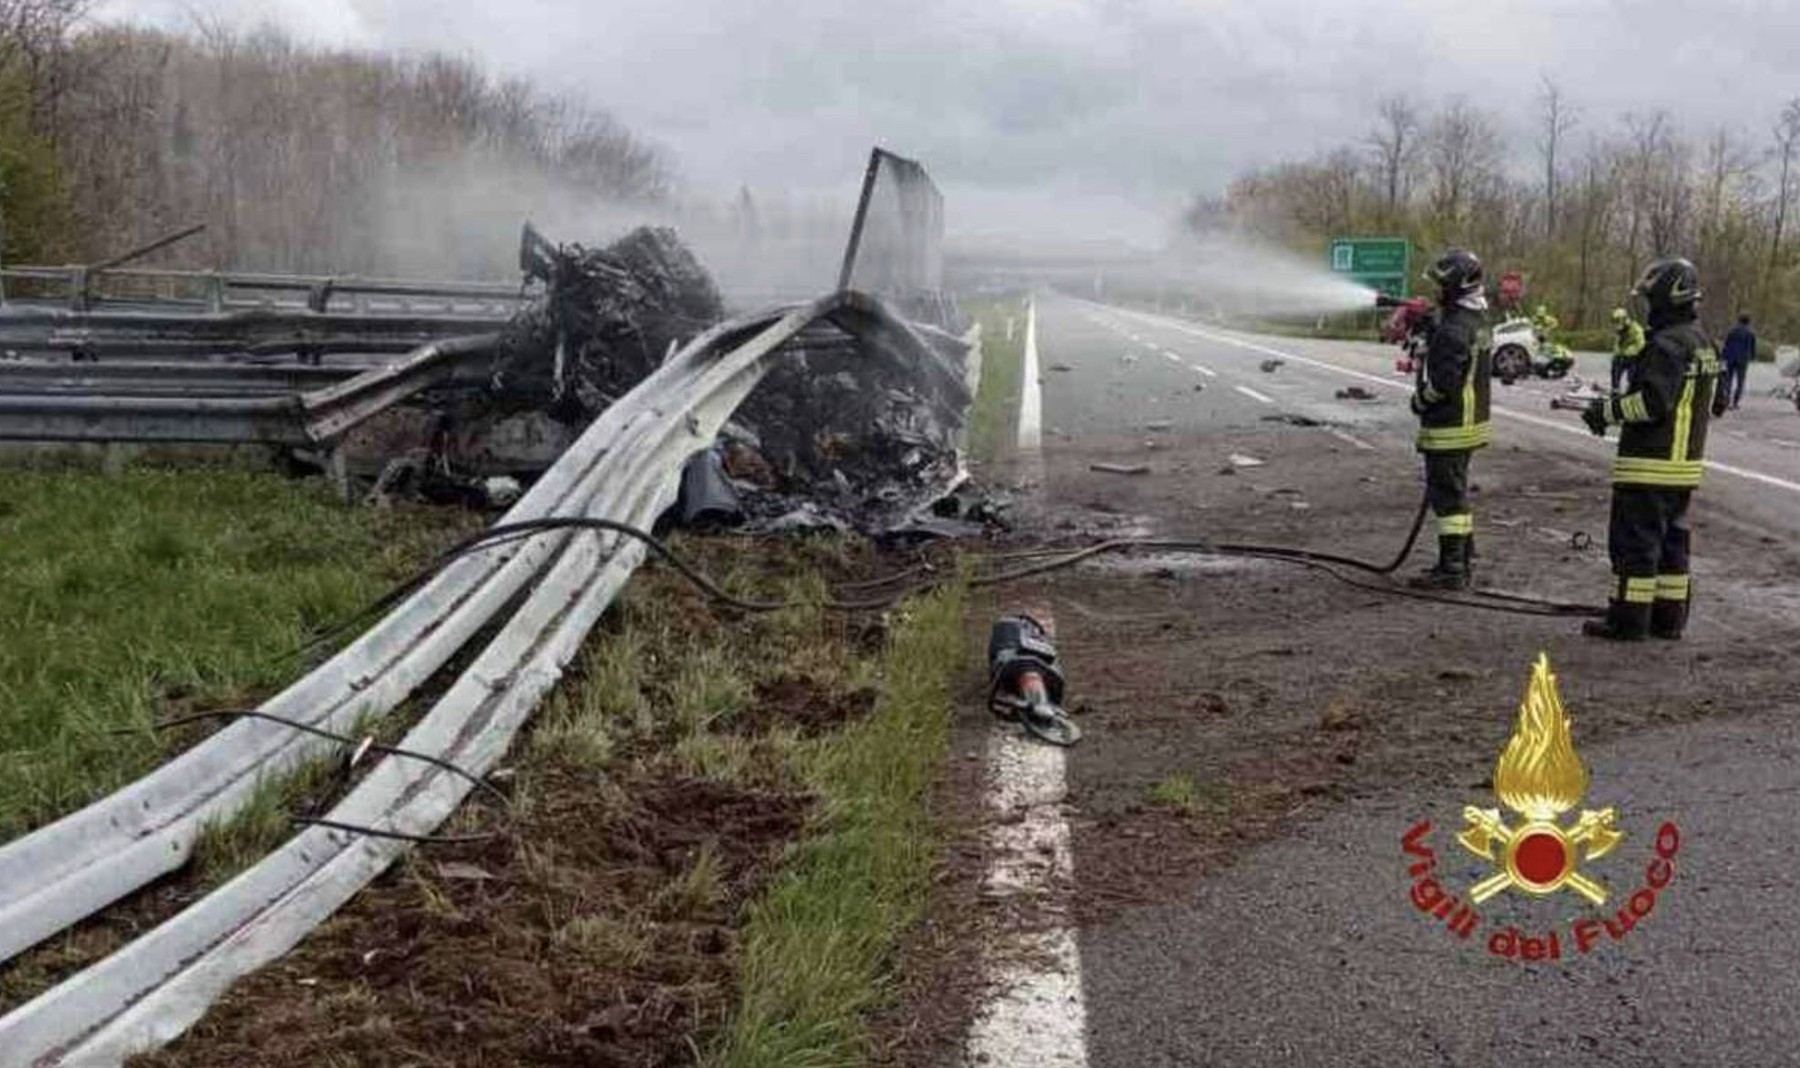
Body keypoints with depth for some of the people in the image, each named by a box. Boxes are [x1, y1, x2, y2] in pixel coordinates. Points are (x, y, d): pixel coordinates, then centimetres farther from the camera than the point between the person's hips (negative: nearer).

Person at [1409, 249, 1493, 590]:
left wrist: (1420, 399, -8)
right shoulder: (1474, 321, 11)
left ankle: (1451, 570, -3)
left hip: (1449, 427, -10)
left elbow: (1444, 381, -26)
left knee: (1447, 495, -5)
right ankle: (1462, 561, 26)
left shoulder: (1454, 330, -22)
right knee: (1457, 493, 18)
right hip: (1469, 421, 10)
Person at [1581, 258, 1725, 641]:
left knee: (1634, 541, -4)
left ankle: (1629, 620, -1)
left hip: (1651, 465, -10)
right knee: (1672, 540, 14)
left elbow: (1652, 403, -25)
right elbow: (1715, 404, 20)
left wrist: (1607, 411, -12)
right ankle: (1669, 619, 20)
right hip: (1686, 464, 10)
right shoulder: (1704, 345, 13)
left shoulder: (1666, 345, -18)